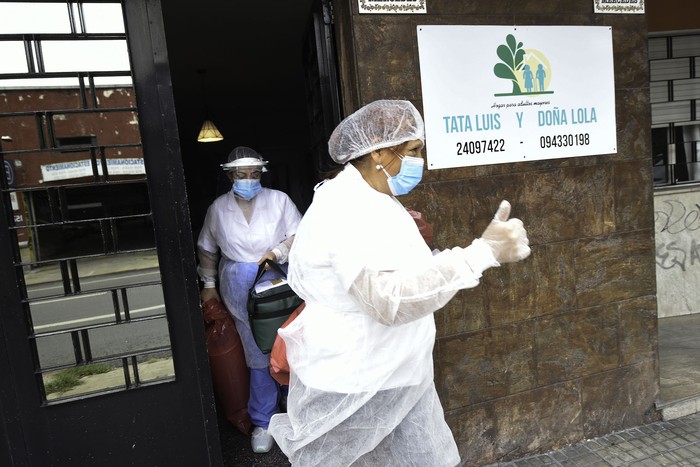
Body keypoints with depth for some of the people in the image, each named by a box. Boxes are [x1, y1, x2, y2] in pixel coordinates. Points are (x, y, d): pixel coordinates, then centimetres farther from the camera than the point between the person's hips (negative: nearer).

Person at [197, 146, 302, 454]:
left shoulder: (279, 200, -1)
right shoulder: (218, 208, 6)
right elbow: (206, 249, 15)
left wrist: (278, 251, -17)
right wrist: (208, 285, 14)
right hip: (240, 290, 1)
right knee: (259, 355, 5)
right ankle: (263, 421, 23)